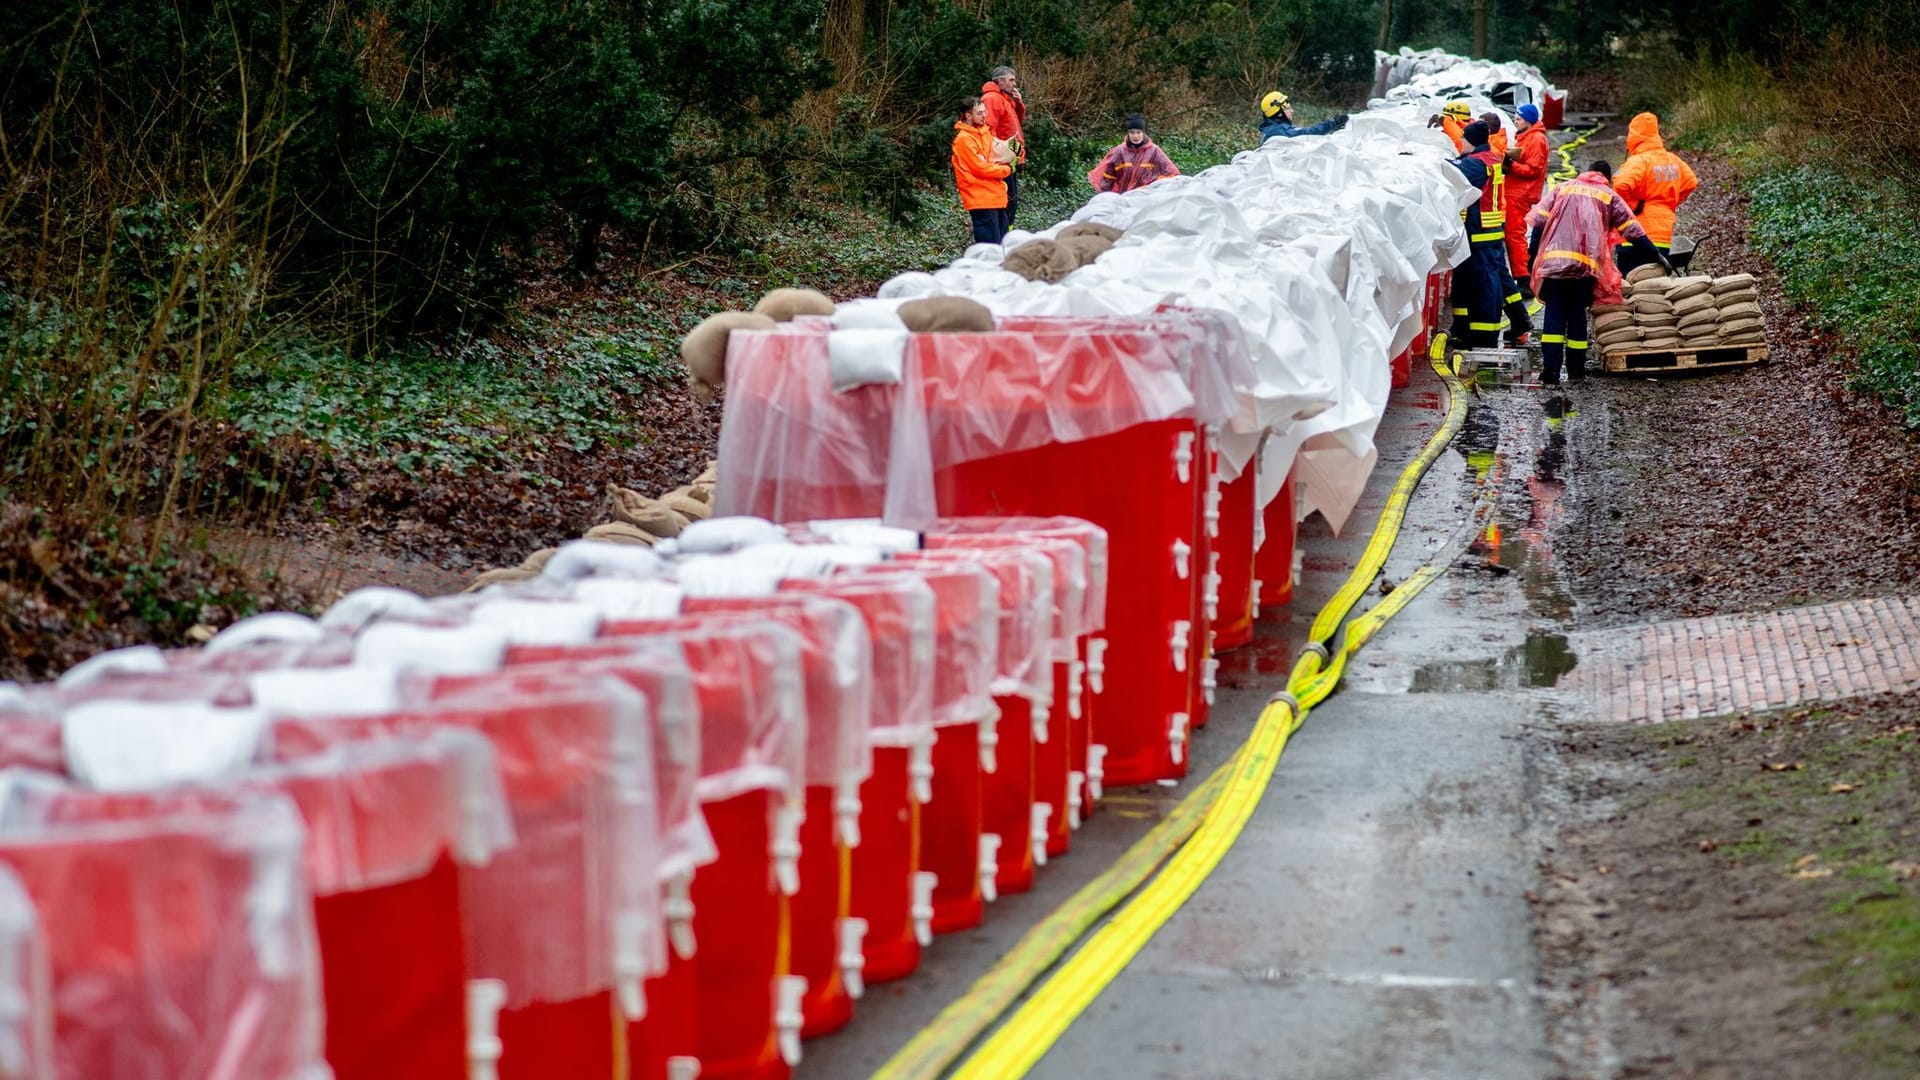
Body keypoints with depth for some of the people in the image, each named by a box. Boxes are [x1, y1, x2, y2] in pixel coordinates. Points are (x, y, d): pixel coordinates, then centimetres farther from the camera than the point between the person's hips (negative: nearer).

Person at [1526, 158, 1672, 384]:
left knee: (1554, 314, 1)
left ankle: (1550, 369, -10)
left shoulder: (1562, 189, 20)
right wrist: (1656, 257, 21)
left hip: (1553, 260, 1)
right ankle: (1576, 370, 13)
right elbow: (1633, 231, 14)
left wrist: (1534, 257, 13)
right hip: (1586, 264, -1)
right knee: (1577, 315, 9)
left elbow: (1539, 221, 10)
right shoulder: (1609, 196, 16)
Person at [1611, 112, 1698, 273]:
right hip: (1664, 237, 7)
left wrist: (1632, 205, -14)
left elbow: (1621, 185, -30)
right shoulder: (1673, 160, 10)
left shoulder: (1639, 161, -14)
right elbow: (1691, 183, 22)